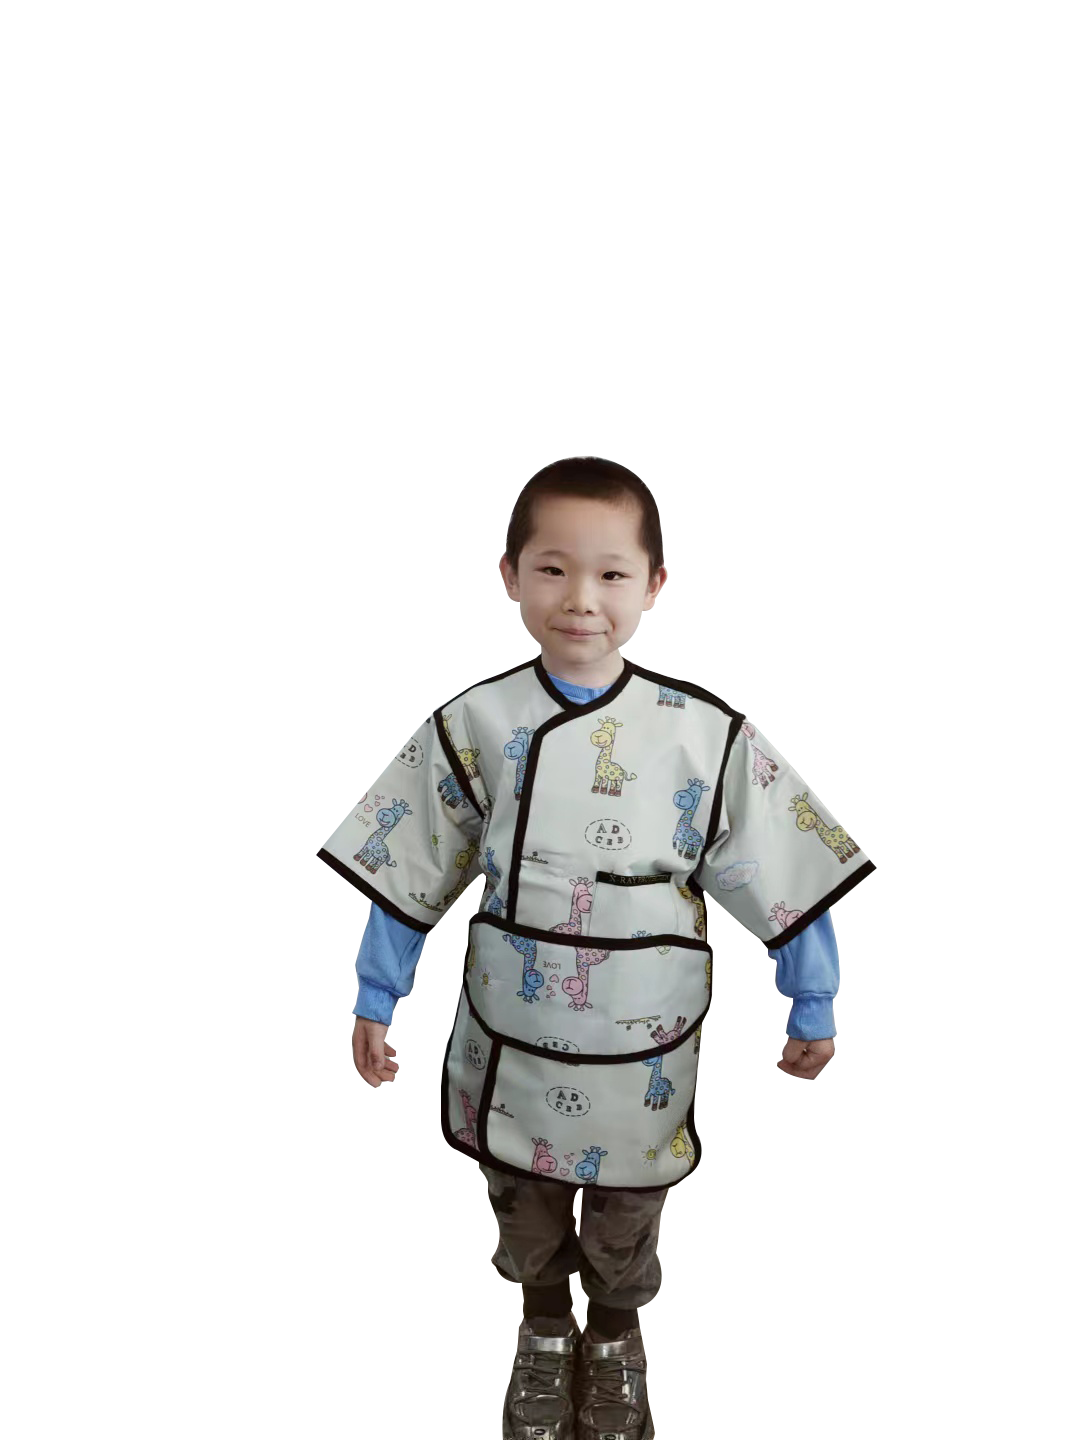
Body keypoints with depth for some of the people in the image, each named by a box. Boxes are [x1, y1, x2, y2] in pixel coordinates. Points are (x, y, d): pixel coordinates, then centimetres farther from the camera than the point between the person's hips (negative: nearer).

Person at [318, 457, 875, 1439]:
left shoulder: (706, 736, -14)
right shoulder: (473, 727, -12)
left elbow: (779, 876, -6)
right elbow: (408, 878, -4)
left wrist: (813, 1006, -1)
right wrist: (375, 1000, 0)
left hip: (642, 1052, 0)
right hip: (511, 1044, 1)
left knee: (626, 1217, 24)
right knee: (526, 1207, 25)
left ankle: (617, 1339, 56)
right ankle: (545, 1331, 56)